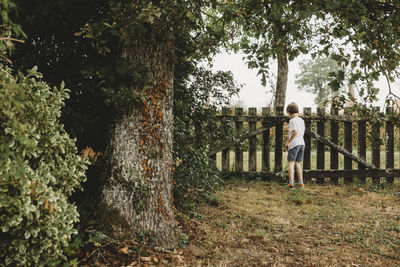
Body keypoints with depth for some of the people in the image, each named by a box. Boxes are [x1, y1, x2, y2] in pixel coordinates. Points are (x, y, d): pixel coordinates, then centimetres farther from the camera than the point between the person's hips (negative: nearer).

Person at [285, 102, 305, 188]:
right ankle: (300, 182, 14)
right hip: (302, 143, 7)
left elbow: (295, 132, -22)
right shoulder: (302, 120, 14)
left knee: (291, 163, -6)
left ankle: (291, 183, -14)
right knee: (298, 163, 14)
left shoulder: (292, 121, -9)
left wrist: (288, 142, -15)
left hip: (294, 144, -7)